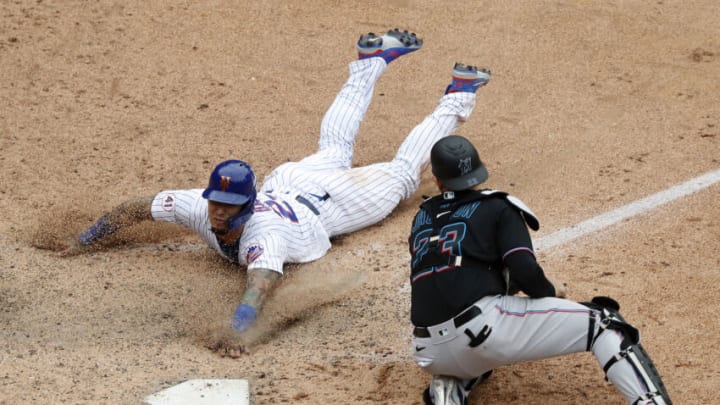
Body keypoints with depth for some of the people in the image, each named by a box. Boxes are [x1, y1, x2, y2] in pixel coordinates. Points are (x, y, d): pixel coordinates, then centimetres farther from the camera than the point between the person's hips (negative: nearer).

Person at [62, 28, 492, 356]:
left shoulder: (263, 236, -49)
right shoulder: (200, 207, -33)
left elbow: (261, 280, -67)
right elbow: (135, 208, -23)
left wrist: (239, 329, -83)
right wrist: (80, 245, -24)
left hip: (332, 198, -5)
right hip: (286, 180, 5)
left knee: (401, 174, 17)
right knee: (334, 147, 34)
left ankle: (459, 96, 33)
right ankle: (376, 58, 52)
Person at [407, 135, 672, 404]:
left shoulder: (422, 219, 22)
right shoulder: (497, 208, 6)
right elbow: (525, 272, -7)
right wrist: (551, 291, 14)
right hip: (484, 327, -5)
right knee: (600, 321, 3)